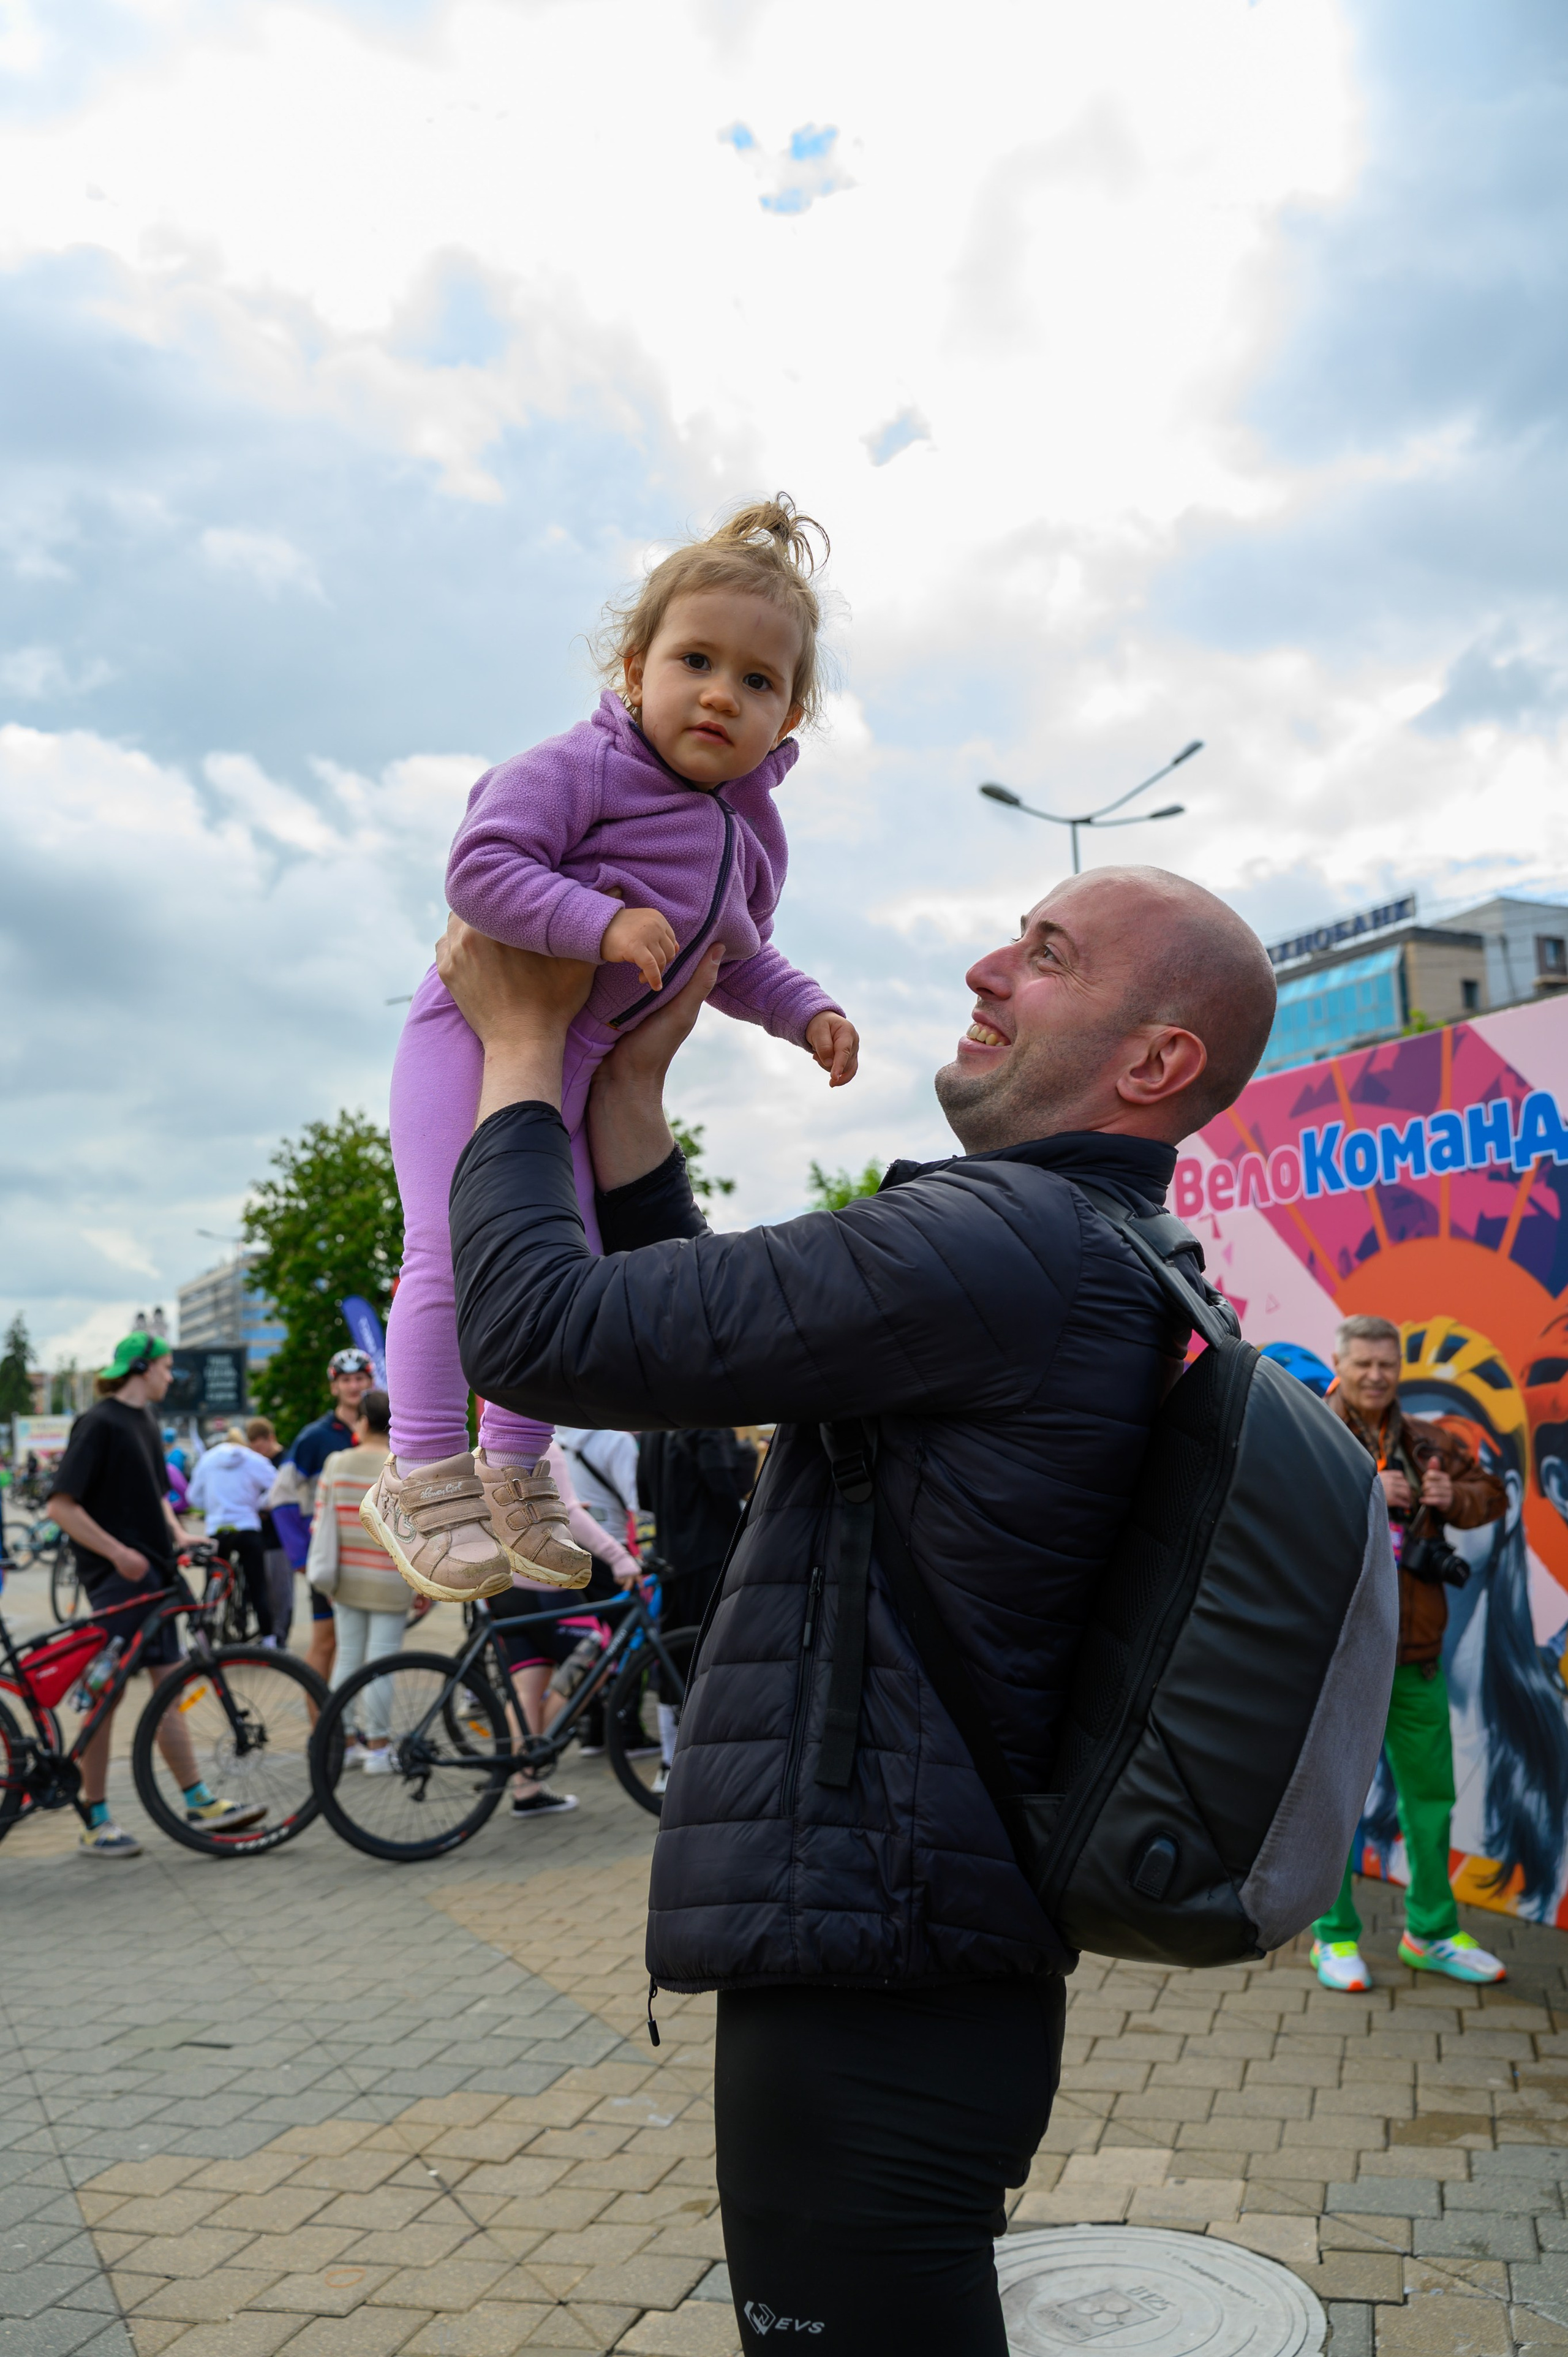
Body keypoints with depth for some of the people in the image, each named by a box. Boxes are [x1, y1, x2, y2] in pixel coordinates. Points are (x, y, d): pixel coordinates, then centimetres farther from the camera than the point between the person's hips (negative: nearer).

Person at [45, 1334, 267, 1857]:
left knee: (169, 1687, 8)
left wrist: (179, 1537, 6)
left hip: (152, 1574, 9)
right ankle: (95, 1822, 8)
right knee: (106, 1693, -1)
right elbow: (62, 1505, -17)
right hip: (116, 1578, -9)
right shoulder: (100, 1424, -12)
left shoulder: (145, 1424, 14)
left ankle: (199, 1802, 11)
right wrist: (118, 1553, -19)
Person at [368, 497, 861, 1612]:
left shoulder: (753, 834, 6)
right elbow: (481, 865, -24)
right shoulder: (579, 768, -16)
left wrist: (807, 1012, 3)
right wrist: (603, 920, -34)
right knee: (456, 1245, -16)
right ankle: (424, 1475, -3)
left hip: (573, 1065, 7)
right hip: (477, 1029, -7)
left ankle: (515, 1469, 25)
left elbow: (737, 957, 18)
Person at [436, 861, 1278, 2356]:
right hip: (927, 1970, 10)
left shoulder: (1003, 1242, -23)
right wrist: (630, 1071, 8)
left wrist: (523, 1038, -8)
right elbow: (691, 1325, 14)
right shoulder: (1107, 1267, 11)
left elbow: (540, 1335, -21)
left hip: (868, 2004, -10)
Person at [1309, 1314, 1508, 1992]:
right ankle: (1335, 1937, 14)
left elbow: (1493, 1496, 16)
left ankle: (1431, 1934, 29)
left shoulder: (1428, 1443, 13)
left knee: (1430, 1792, 13)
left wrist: (1455, 1496, -6)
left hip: (1414, 1651, 5)